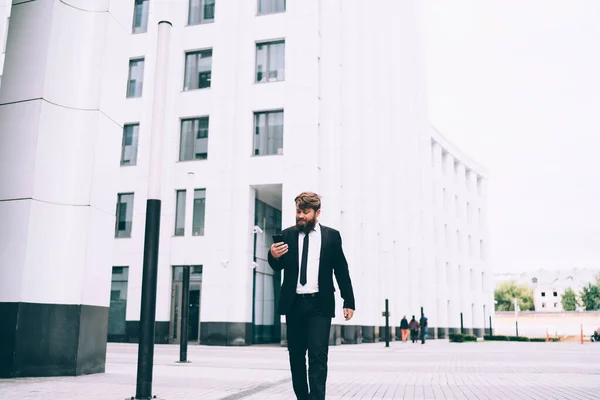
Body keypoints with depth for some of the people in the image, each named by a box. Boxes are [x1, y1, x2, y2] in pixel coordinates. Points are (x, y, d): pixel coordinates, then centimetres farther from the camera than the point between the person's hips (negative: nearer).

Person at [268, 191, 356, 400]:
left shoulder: (332, 235, 4)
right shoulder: (287, 234, 6)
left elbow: (342, 271, 7)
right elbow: (278, 267, 2)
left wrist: (348, 301, 4)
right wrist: (274, 256, -22)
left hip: (320, 304, -2)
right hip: (293, 304, 3)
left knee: (318, 356, -11)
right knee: (296, 356, 10)